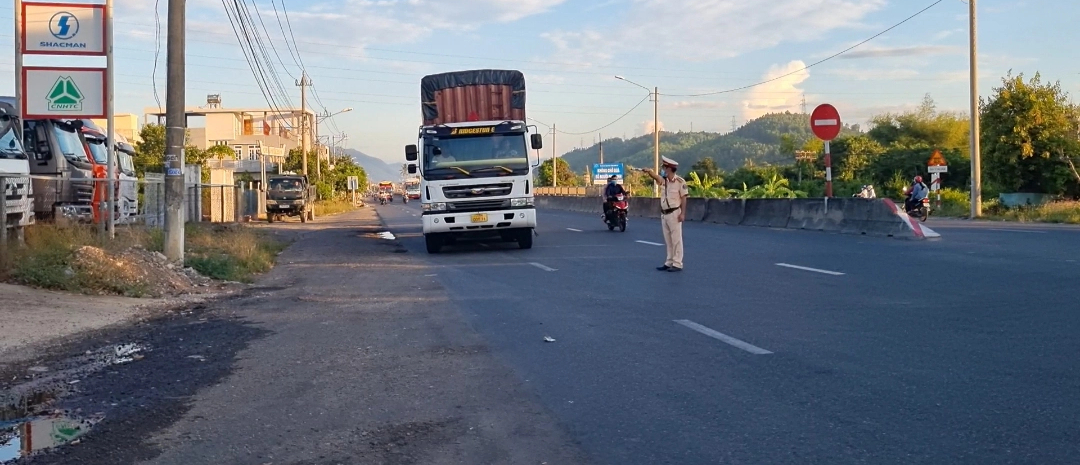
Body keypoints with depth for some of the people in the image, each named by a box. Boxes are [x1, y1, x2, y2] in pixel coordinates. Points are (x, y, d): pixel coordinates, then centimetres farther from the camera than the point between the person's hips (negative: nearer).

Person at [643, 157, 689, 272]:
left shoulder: (680, 181, -11)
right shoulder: (663, 180, 7)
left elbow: (683, 198, -11)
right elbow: (655, 176, -11)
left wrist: (682, 213, -15)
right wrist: (648, 171, -33)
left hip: (674, 214, -7)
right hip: (664, 214, 7)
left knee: (676, 240, -3)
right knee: (668, 240, 12)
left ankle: (677, 264, -1)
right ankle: (669, 263, 18)